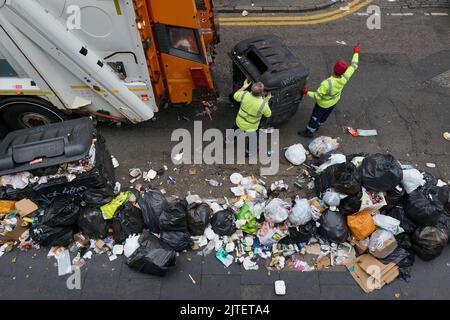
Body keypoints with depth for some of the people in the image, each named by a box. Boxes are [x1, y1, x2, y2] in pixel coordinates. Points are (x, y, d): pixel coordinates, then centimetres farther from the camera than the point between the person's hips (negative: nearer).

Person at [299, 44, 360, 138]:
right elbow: (353, 66, -11)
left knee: (315, 116, 17)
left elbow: (317, 96, -34)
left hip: (324, 103, -6)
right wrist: (356, 52, 2)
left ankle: (309, 132, 37)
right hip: (334, 101, 6)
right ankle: (317, 126, 54)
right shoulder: (344, 78, -27)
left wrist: (307, 92, -20)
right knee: (325, 115, 28)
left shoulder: (326, 83, -43)